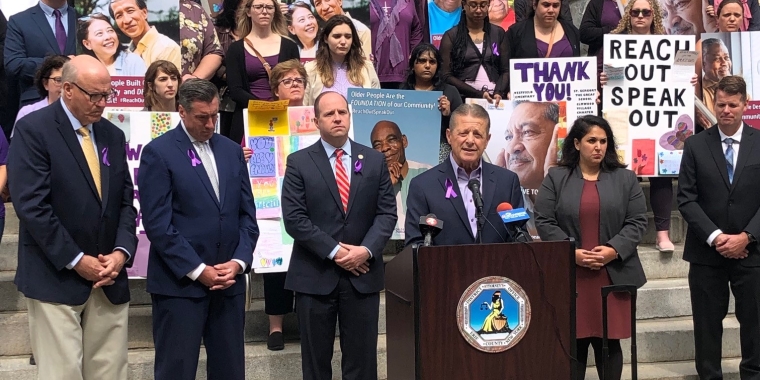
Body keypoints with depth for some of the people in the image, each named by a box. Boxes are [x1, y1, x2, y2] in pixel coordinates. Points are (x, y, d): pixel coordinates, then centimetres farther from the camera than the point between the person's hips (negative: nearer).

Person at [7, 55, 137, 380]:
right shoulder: (33, 130, -7)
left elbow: (126, 201, 12)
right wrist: (76, 261, -14)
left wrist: (121, 251, -5)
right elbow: (31, 206, -14)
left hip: (109, 278, 6)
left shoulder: (113, 135, 13)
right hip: (56, 277, -5)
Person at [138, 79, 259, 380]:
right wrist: (197, 271, -14)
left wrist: (239, 261, -4)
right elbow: (157, 223, -11)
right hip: (180, 283, -5)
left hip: (229, 281, 5)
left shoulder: (232, 150, 12)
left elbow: (247, 214, 11)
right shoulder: (158, 152, -5)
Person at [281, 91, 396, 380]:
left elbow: (387, 213, 3)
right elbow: (294, 218, -8)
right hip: (315, 275, -2)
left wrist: (366, 250, -13)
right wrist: (334, 251, -13)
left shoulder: (375, 161, 8)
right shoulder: (299, 162, 0)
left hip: (363, 275, 2)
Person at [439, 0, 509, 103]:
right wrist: (478, 94, -10)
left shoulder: (498, 33, 12)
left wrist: (498, 93, -9)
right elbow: (446, 75, -2)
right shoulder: (451, 36, 4)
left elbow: (506, 70, 9)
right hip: (465, 98, -1)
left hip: (495, 99, 2)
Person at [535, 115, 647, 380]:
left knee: (609, 340, 5)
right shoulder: (556, 178, 4)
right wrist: (571, 252, -13)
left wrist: (613, 250, -12)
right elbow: (544, 221, -1)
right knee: (574, 341, 3)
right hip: (570, 275, -1)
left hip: (613, 274, 1)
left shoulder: (625, 178, 8)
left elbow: (637, 221, 3)